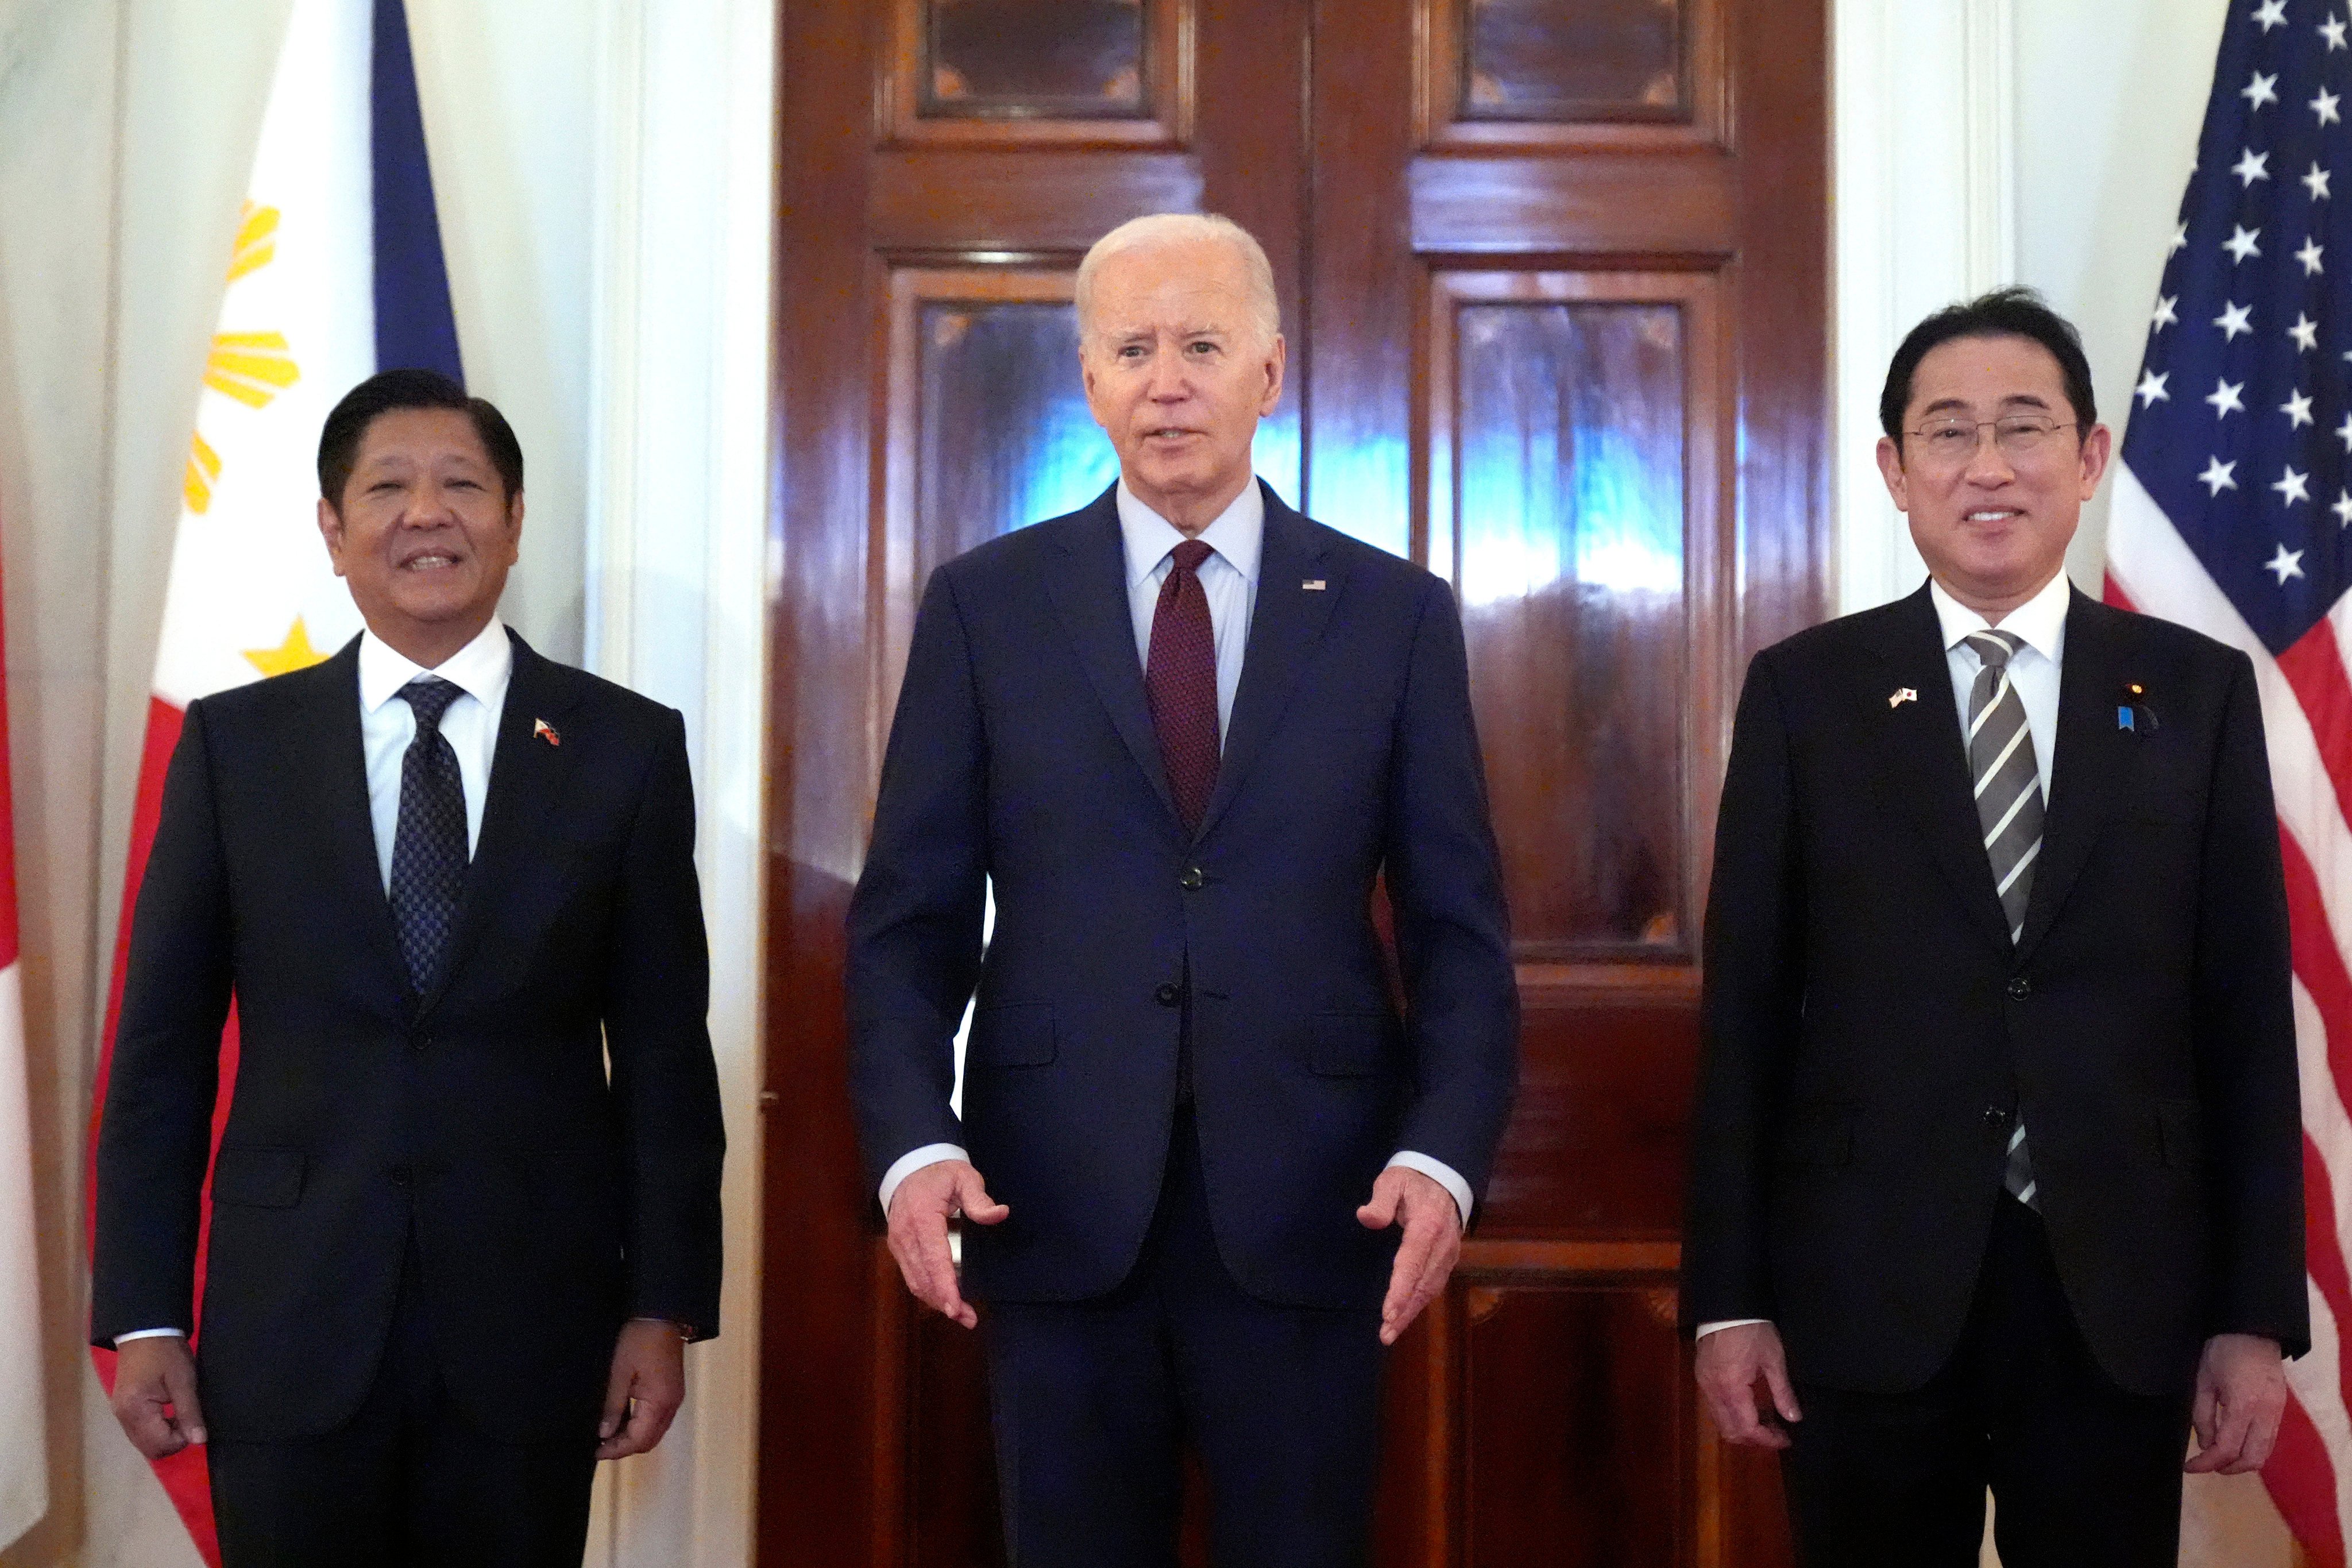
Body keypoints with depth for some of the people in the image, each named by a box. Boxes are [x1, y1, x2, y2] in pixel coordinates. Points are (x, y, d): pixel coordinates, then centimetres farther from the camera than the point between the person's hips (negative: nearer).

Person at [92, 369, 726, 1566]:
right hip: (290, 1328, 1)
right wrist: (142, 1313, 0)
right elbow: (162, 1049, 3)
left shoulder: (625, 747, 1)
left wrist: (665, 1306, -2)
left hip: (533, 1325, 0)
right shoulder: (232, 746, 3)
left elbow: (662, 1050, 1)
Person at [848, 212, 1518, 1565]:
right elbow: (910, 919, 3)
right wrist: (915, 1144, -11)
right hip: (1056, 1212, 1)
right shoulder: (984, 606, 4)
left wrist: (1444, 1155, -11)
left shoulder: (1395, 612, 3)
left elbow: (1460, 929, 3)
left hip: (1312, 1213, 0)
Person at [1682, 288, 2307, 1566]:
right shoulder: (1805, 692, 1)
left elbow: (2247, 1013, 4)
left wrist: (2258, 1312, 1)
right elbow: (1747, 1007, 0)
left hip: (2121, 1289, 1)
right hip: (1867, 1284, -1)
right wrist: (1728, 1297, -3)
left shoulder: (2198, 691, 4)